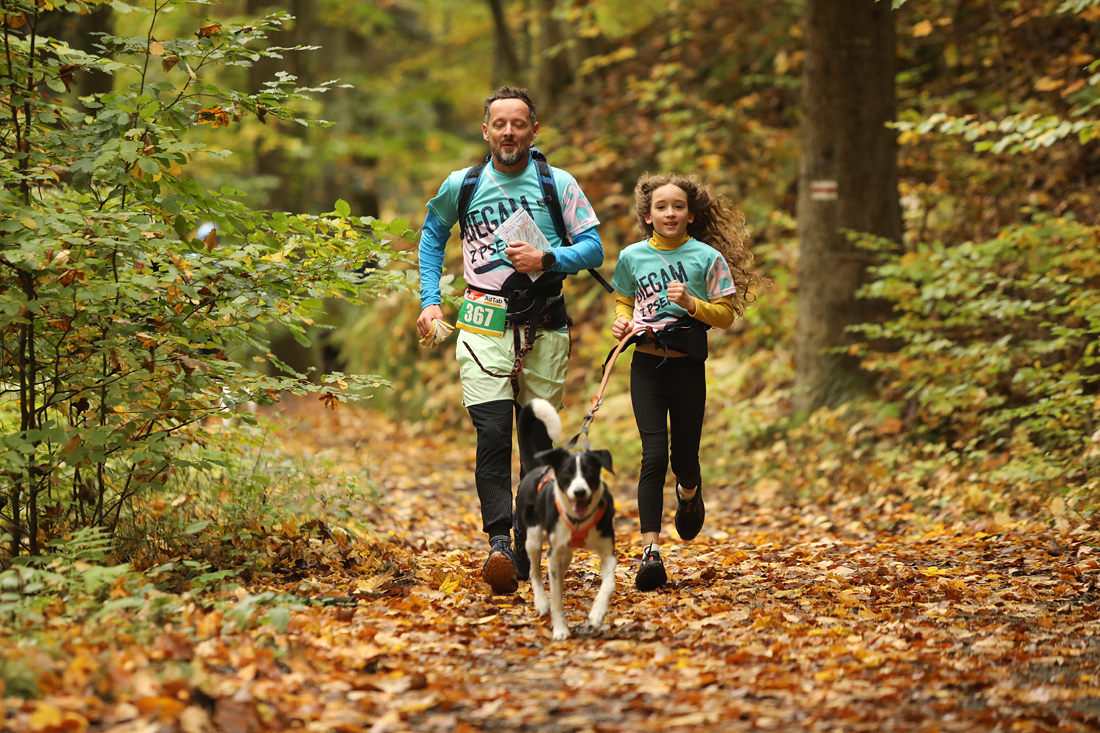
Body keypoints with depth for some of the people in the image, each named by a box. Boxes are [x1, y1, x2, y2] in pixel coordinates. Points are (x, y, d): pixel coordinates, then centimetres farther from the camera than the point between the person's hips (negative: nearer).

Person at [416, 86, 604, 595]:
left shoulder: (558, 185, 3)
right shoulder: (461, 186, 6)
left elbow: (593, 249, 2)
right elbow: (433, 233, 24)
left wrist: (546, 259, -16)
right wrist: (430, 300, 15)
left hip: (544, 328, 1)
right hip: (484, 324, -1)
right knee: (493, 434, -16)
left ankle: (527, 543, 18)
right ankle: (498, 542, -23)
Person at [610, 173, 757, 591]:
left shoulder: (708, 257, 0)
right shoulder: (632, 257, 5)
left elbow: (726, 314, 1)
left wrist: (690, 303, -15)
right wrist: (622, 323, 0)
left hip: (687, 366, 0)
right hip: (647, 365, 0)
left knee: (684, 458, 6)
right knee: (654, 454, -12)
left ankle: (689, 493, 45)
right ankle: (650, 553, -14)